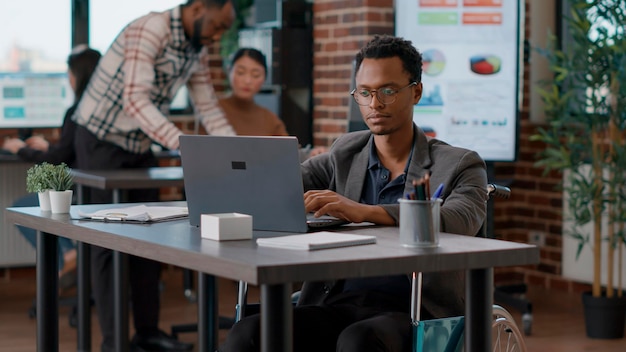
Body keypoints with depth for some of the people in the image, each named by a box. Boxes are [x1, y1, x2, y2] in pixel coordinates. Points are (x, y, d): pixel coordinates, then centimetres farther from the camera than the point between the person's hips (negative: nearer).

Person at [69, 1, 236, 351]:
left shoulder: (198, 49, 2)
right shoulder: (150, 31, -25)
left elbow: (208, 105, 6)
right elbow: (135, 100, -35)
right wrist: (182, 143, -44)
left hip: (140, 144, 8)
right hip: (101, 139, -8)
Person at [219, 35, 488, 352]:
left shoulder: (461, 166, 6)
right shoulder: (344, 155, 20)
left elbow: (460, 221, -14)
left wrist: (364, 211, -25)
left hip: (411, 313, -4)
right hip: (333, 306, 4)